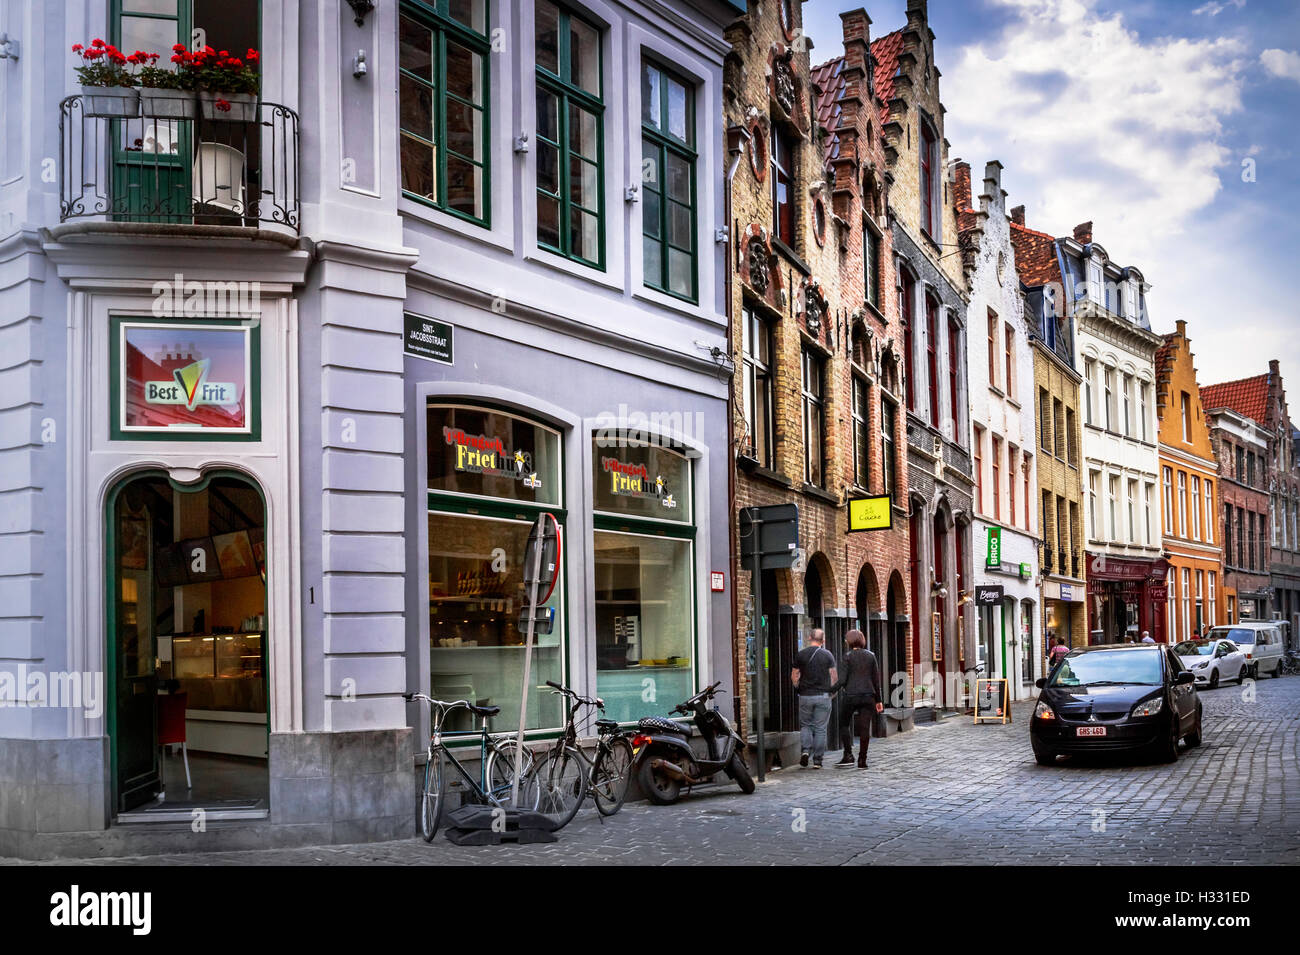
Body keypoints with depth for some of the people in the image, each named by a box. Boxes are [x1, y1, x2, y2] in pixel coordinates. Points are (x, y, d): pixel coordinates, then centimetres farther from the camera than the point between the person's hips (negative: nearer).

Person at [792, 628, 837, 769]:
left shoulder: (800, 654, 1)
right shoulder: (828, 655, -1)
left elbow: (794, 676, 3)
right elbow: (834, 676, -3)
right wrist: (832, 690, 11)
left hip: (805, 695, 1)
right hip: (823, 695, -1)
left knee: (805, 725, 14)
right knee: (820, 728, 5)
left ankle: (805, 750, -7)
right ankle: (817, 760, 5)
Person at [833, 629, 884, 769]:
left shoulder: (848, 656, -4)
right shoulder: (871, 656, 7)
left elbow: (843, 679, -9)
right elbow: (876, 679, 7)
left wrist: (831, 690, 1)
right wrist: (878, 700, 12)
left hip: (851, 695, -3)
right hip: (868, 695, 3)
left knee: (844, 724, 12)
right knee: (865, 728, 5)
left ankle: (848, 755, 3)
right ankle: (862, 760, 4)